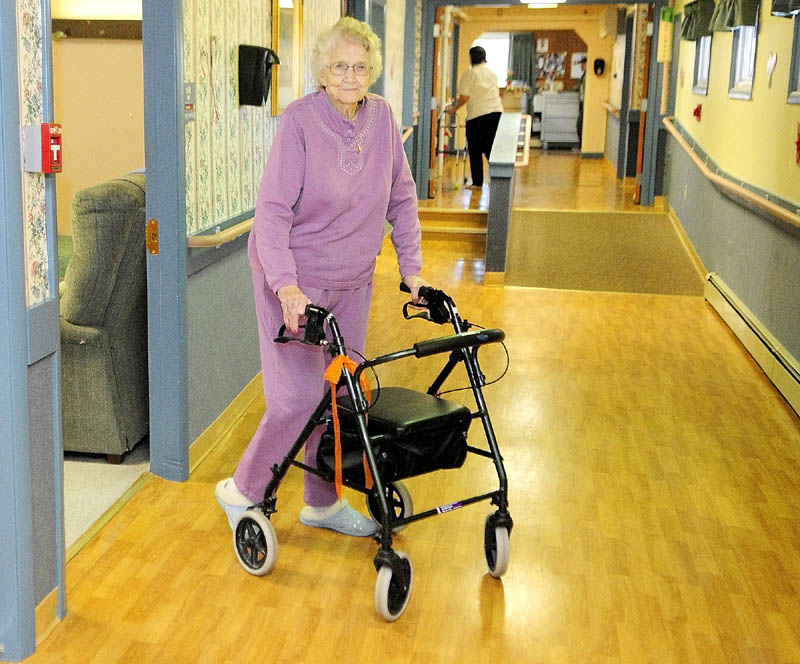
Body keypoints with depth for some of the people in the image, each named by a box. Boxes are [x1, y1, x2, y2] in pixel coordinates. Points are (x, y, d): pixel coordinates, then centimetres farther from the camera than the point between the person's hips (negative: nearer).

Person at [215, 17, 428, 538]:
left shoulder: (381, 116, 0)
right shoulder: (301, 120, -17)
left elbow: (401, 197, 9)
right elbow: (273, 209, -21)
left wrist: (411, 268, 5)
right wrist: (286, 284, -32)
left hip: (352, 281, 6)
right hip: (296, 280, -6)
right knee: (300, 397, -9)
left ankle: (324, 503, 29)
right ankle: (242, 491, 14)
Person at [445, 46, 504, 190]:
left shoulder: (468, 74, -6)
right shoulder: (492, 72, 15)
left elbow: (464, 97, -10)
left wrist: (454, 108, 5)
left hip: (477, 114, -6)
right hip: (496, 110, 6)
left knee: (475, 150, 3)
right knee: (490, 148, 11)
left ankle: (477, 182, 4)